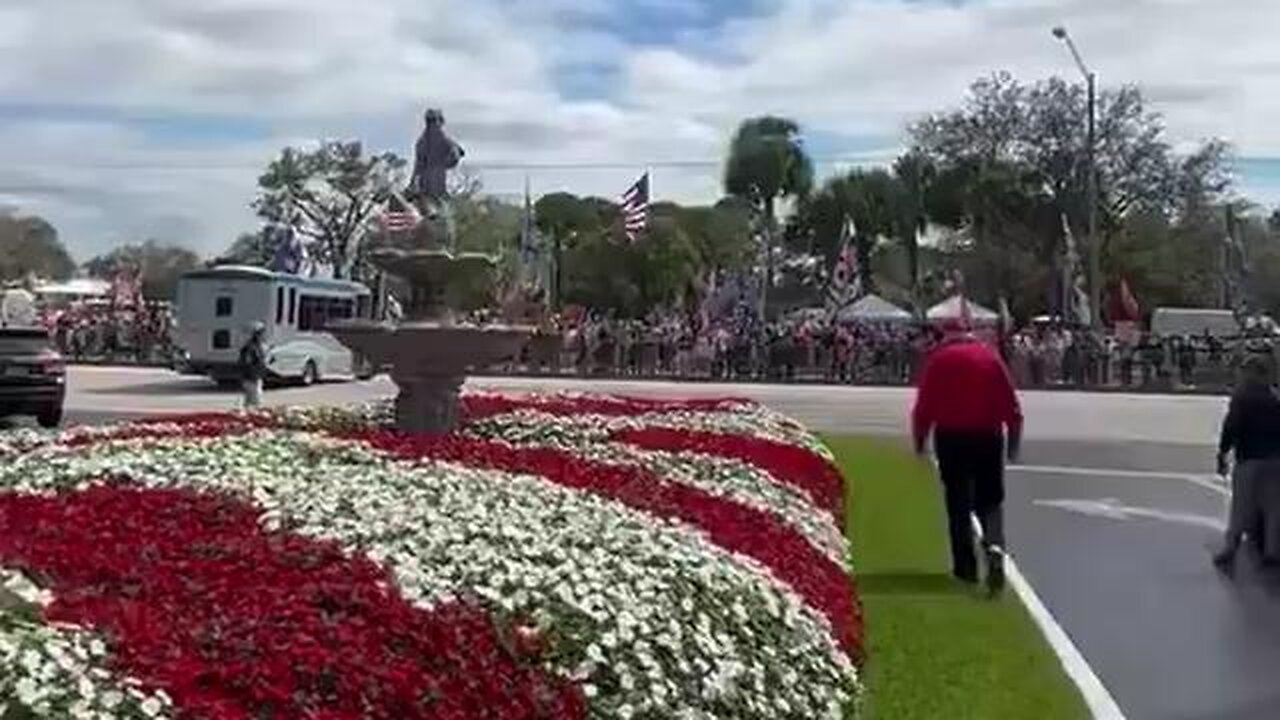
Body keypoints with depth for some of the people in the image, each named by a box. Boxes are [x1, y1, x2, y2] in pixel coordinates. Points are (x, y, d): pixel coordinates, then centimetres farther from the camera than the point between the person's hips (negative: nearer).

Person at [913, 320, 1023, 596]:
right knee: (990, 501, 10)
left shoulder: (938, 359, 0)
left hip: (951, 438, -1)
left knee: (958, 505, 9)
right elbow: (1012, 407, 3)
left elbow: (924, 407, -3)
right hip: (988, 436, 1)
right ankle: (995, 547, -16)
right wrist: (1013, 443, 10)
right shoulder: (990, 356, 4)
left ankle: (965, 566, 12)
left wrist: (920, 442, 6)